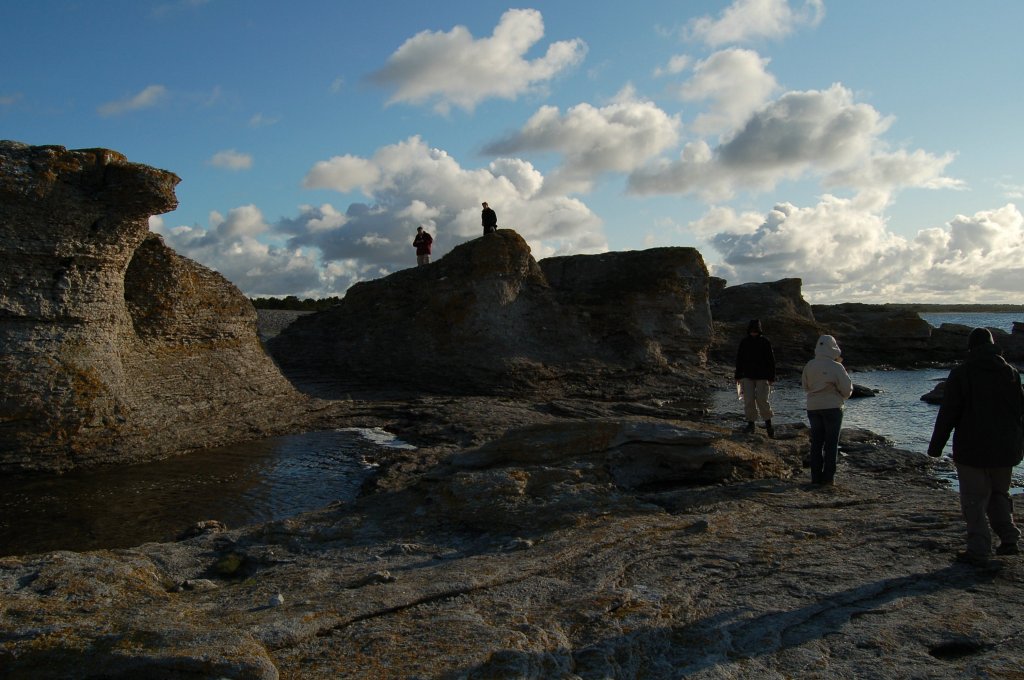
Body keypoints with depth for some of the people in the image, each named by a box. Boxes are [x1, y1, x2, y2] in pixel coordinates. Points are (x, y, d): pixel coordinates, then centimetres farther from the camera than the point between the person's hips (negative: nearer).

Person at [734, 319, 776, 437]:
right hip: (747, 376, 2)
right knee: (748, 400, -2)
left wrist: (771, 378, -3)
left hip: (762, 377, -2)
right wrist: (738, 376, 7)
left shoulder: (765, 342, -2)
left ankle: (768, 422, 9)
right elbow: (739, 360, 10)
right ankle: (750, 423, 9)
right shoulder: (744, 342, 4)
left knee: (762, 400, -8)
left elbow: (771, 360, 1)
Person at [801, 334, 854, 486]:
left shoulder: (809, 366, 0)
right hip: (832, 408, -4)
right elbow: (847, 389, -8)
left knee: (816, 442, 11)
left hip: (813, 408, 4)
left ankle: (816, 476, 12)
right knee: (831, 444, 4)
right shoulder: (836, 367, -13)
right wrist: (841, 397, 13)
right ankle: (828, 478, 4)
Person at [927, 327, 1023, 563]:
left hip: (972, 449, -5)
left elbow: (947, 414, -11)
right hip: (1005, 449, 5)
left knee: (974, 500, 1)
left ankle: (978, 550, -2)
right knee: (999, 494, 21)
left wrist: (936, 446, -4)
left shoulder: (961, 373, -10)